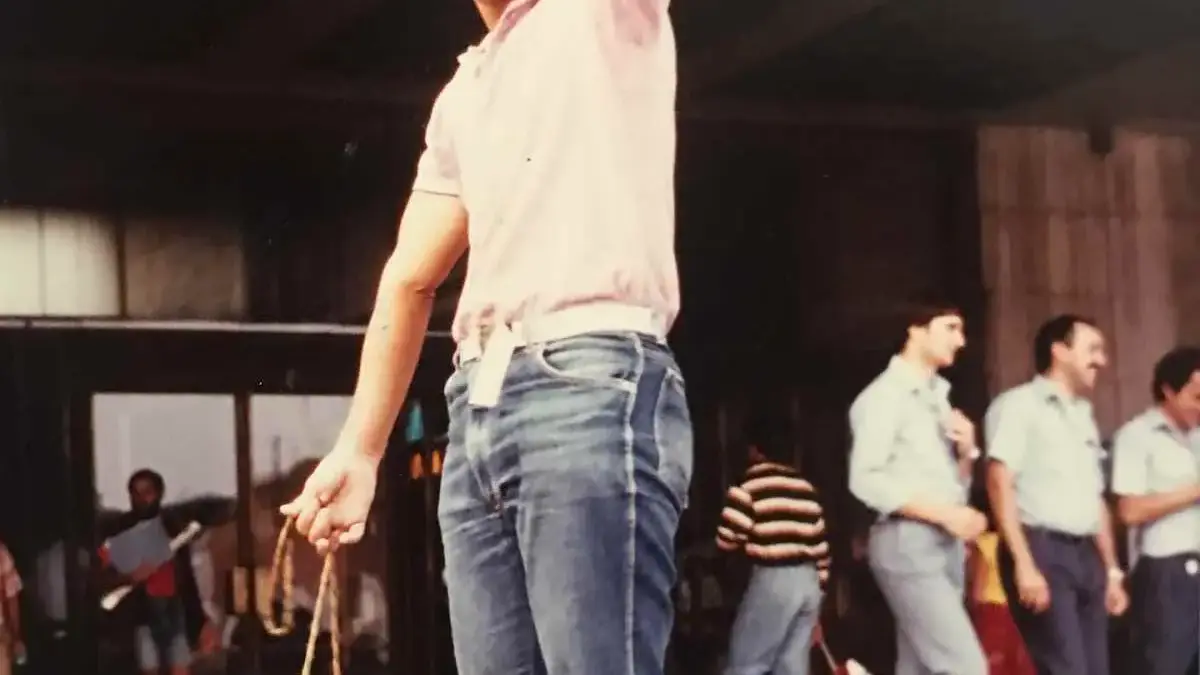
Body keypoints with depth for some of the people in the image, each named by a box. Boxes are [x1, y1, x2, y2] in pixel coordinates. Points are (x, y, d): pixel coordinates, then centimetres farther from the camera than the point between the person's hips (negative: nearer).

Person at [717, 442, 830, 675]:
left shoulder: (751, 484, -3)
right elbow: (820, 543, 17)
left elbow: (728, 537, -8)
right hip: (809, 581, 7)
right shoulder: (805, 487, 17)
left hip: (773, 579, -7)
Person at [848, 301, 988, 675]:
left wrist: (966, 451, 0)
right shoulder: (884, 394, -7)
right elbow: (866, 480, -16)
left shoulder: (939, 397, 19)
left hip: (945, 545, 8)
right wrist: (945, 513, -19)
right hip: (907, 543, -8)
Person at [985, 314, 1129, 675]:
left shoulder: (1084, 415, 23)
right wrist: (1024, 563, -21)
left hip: (1085, 555, 8)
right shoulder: (1019, 404, -2)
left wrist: (1112, 569, 19)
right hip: (1042, 550, -8)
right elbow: (1000, 484, -13)